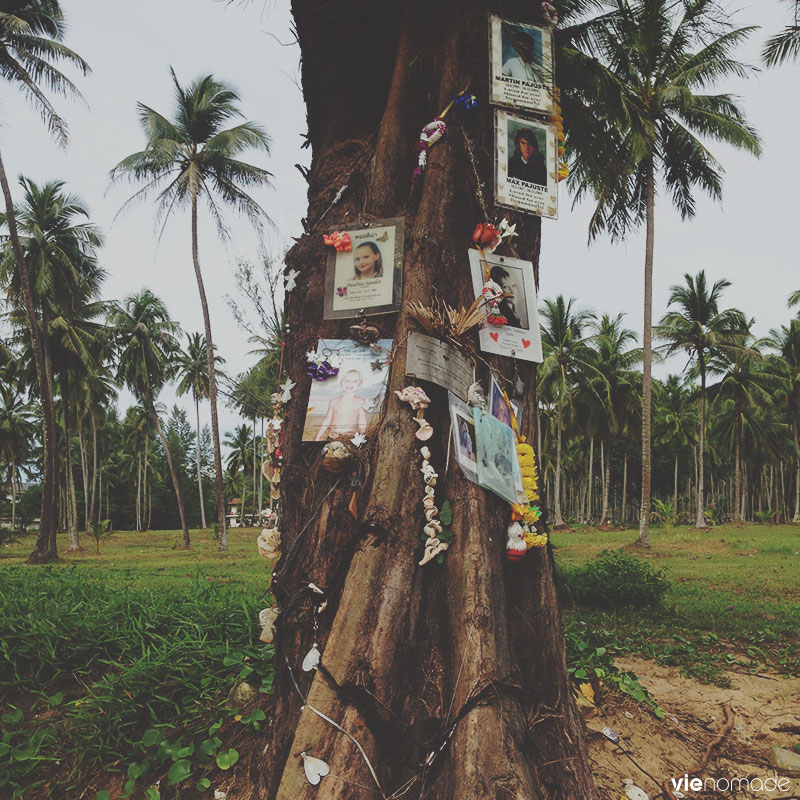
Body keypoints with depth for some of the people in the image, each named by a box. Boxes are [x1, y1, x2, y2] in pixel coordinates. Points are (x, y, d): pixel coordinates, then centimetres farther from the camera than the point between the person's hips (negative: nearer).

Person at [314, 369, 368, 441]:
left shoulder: (360, 402, 4)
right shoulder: (333, 402, 12)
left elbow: (362, 424, 5)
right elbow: (326, 421, 19)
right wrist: (317, 438, 17)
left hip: (351, 438, -2)